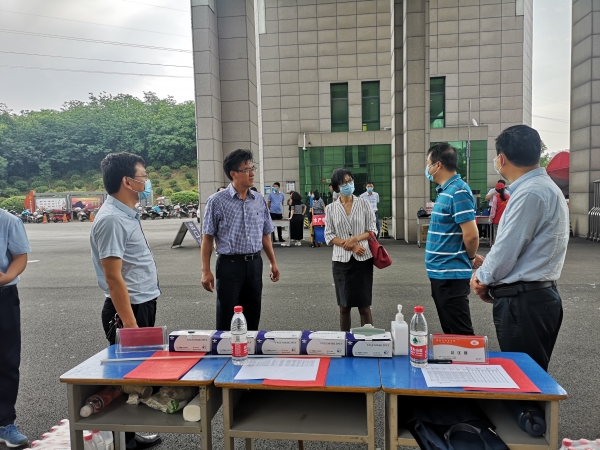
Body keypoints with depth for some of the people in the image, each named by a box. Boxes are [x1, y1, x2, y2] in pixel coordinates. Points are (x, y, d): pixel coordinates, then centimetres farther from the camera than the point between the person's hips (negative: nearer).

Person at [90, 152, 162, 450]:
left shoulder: (126, 214, 10)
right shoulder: (112, 219, -20)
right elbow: (113, 277, -24)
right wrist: (129, 324, -23)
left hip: (143, 304, 10)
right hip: (129, 309, -10)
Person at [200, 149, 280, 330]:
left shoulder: (259, 200, 6)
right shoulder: (217, 201, -7)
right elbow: (207, 238, -5)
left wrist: (273, 262, 13)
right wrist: (206, 271, -9)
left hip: (254, 263, 4)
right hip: (229, 263, -4)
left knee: (252, 316, 14)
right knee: (226, 319, 5)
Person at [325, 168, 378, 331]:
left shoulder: (364, 204, 2)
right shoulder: (330, 208, 3)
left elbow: (372, 230, 2)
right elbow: (329, 236, 0)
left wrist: (354, 239, -15)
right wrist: (349, 245, -14)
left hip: (363, 259, -1)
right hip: (341, 260, 1)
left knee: (364, 306, 4)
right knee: (344, 306, 8)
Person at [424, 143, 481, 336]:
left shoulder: (458, 191, -18)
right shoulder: (445, 190, 13)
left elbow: (471, 234, -22)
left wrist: (470, 258, -6)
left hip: (451, 274, -10)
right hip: (440, 272, 10)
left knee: (460, 333, 2)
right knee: (449, 330, 20)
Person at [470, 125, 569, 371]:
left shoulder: (530, 193, -20)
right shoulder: (544, 187, 13)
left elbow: (508, 248, -19)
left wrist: (483, 278, -1)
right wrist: (487, 271, 9)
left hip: (523, 303, -10)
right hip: (539, 295, 10)